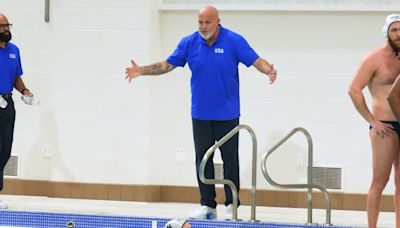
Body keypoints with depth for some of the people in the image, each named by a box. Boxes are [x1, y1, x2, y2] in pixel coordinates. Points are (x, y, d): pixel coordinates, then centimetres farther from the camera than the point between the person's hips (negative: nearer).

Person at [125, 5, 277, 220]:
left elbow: (256, 61, -11)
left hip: (227, 114, -3)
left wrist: (269, 70, -32)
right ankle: (207, 205, 12)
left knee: (230, 159, 1)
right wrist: (142, 71, -7)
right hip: (201, 114, 3)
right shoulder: (189, 43, 0)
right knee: (203, 160, 5)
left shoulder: (234, 41, -8)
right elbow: (167, 65, 4)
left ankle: (232, 206, 7)